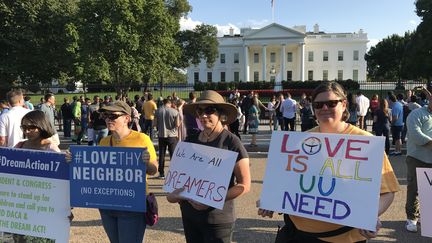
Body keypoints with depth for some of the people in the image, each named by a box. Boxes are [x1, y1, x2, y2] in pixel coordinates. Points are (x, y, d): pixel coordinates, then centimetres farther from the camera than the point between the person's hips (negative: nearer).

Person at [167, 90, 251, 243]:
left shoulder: (231, 142, -10)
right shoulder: (191, 141, 5)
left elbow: (244, 185, -11)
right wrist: (174, 193, -3)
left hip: (217, 219, -5)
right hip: (189, 215, 5)